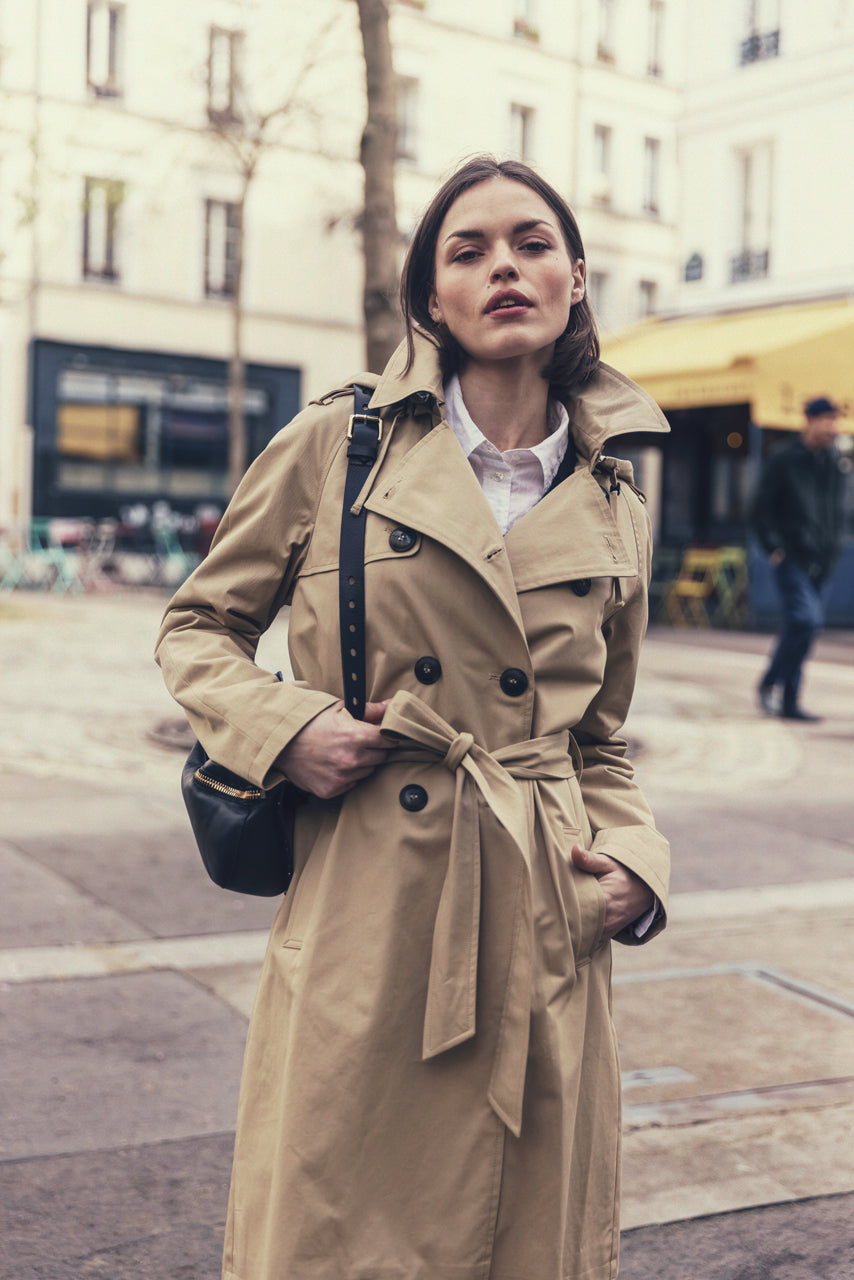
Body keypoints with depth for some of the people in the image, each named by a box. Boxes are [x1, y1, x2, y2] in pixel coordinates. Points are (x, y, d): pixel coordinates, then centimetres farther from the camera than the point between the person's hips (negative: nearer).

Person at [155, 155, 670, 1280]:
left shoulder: (615, 508, 8)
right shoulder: (336, 446, -1)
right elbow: (198, 628, 8)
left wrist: (635, 863, 0)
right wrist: (284, 728, -10)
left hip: (543, 931, 3)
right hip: (365, 913, -3)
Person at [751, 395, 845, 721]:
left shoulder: (832, 461, 13)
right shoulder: (782, 459, -5)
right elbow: (761, 509, -5)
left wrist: (832, 546, 13)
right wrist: (775, 547, -11)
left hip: (818, 560, 6)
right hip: (791, 557, -6)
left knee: (799, 626, 8)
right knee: (805, 620, -18)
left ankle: (788, 701, 14)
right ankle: (770, 683, -2)